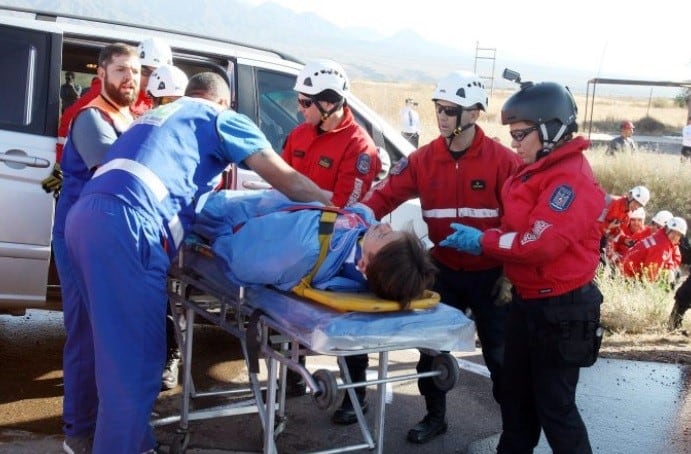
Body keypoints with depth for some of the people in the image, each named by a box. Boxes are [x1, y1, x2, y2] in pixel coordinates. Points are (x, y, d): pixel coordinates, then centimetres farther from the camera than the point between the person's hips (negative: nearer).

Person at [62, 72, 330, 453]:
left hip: (85, 216, 9)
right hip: (125, 225, -9)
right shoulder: (221, 118, 15)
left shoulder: (156, 114, 35)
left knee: (110, 341, 22)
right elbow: (285, 179, 11)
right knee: (134, 357, -4)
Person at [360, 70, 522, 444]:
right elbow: (387, 193, -8)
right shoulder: (424, 159, -3)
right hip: (444, 270, 3)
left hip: (489, 274, -3)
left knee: (499, 354, 11)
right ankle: (435, 416, 35)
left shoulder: (503, 160, -12)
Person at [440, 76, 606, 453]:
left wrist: (482, 242, -20)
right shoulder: (537, 170, 10)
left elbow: (541, 243, -30)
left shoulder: (572, 179, -22)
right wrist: (487, 239, 2)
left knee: (554, 405, 3)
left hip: (560, 308, -10)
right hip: (527, 300, 10)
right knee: (516, 393, 22)